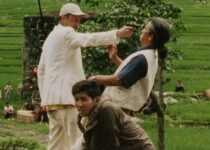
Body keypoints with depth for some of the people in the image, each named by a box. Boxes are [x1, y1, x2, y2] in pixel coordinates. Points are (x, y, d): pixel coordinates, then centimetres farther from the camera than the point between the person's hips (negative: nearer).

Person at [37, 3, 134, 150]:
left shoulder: (51, 38, 23)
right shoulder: (65, 33, -7)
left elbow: (41, 70, 26)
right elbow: (88, 39, -27)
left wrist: (45, 97, 25)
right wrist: (118, 33, -36)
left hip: (52, 99, 10)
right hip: (66, 97, -10)